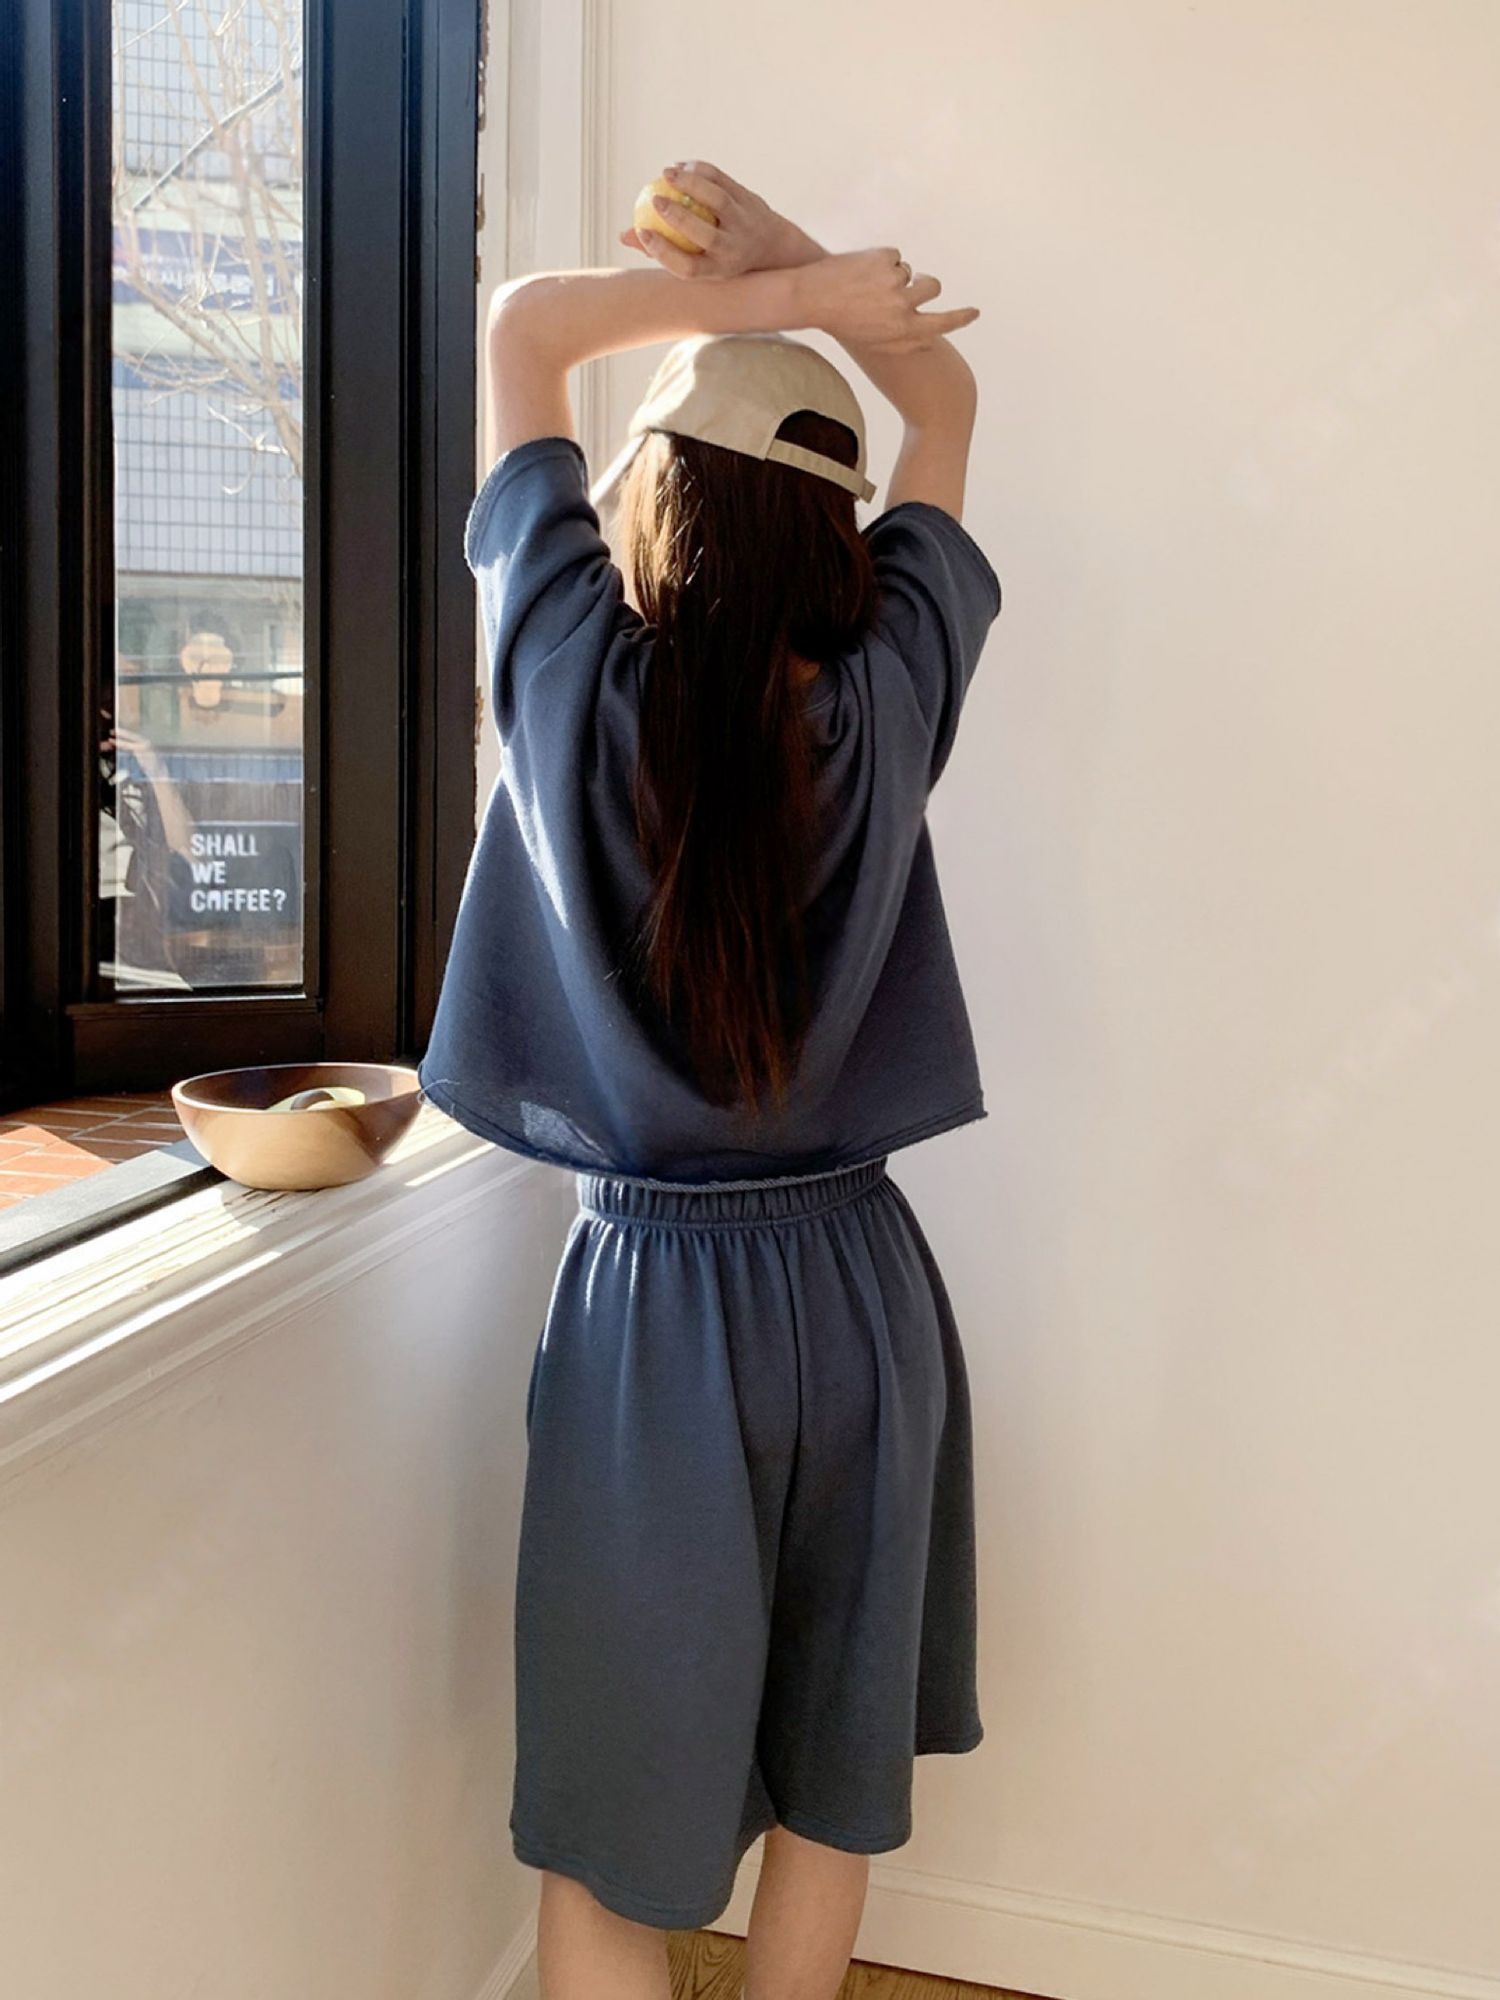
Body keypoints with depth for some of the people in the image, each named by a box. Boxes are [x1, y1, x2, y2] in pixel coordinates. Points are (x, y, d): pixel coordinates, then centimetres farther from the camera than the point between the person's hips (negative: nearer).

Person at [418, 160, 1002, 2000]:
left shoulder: (578, 682, -14)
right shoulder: (885, 698, -9)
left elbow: (524, 322, 0)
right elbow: (946, 396, 9)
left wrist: (785, 297, -1)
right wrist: (787, 267, 6)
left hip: (654, 1291, -2)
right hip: (857, 1282, 3)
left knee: (613, 1818, 14)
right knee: (833, 1783, 22)